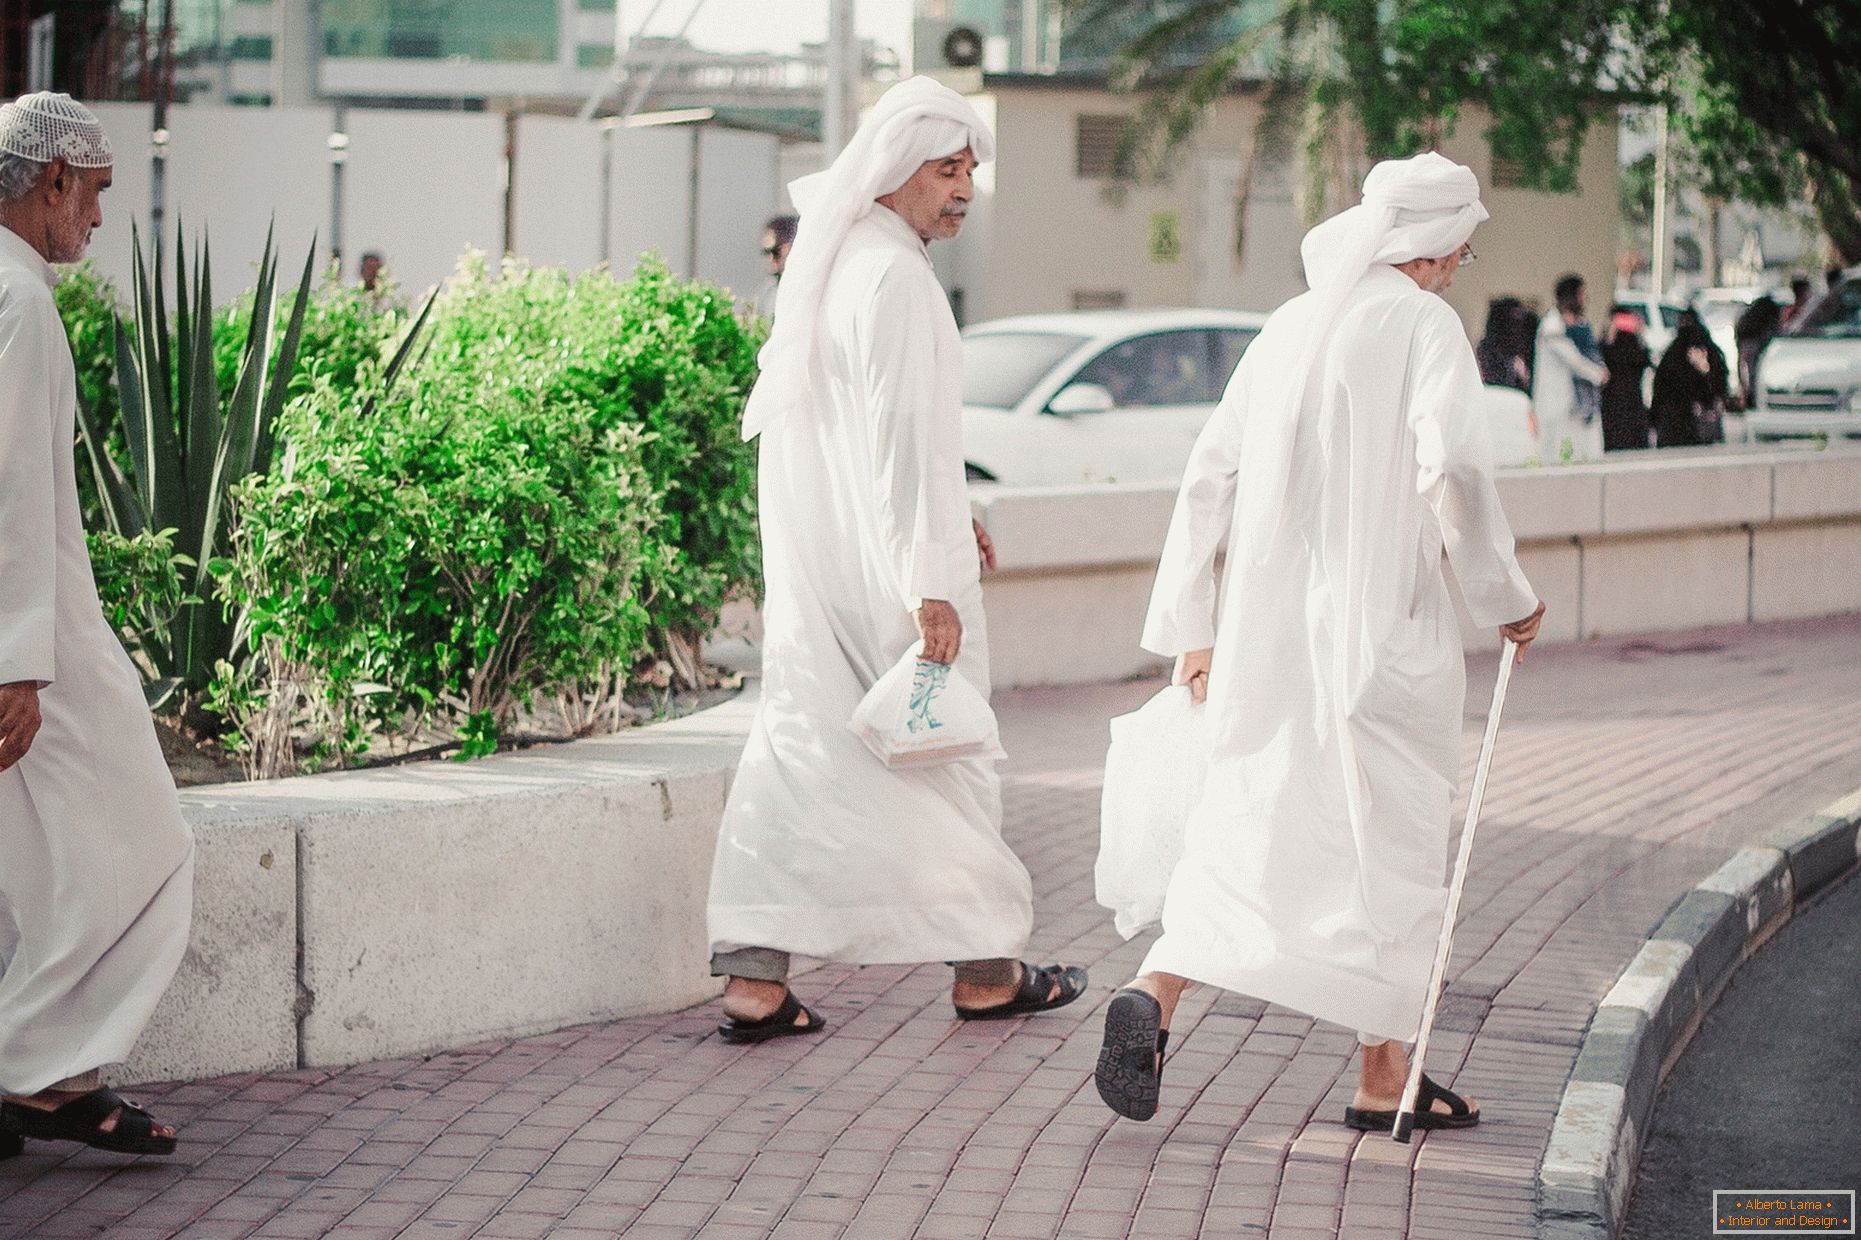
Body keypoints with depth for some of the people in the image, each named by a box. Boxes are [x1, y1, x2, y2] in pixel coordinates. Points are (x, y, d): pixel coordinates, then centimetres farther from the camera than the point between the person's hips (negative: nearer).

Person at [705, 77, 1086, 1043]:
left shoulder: (823, 264, 14)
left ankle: (753, 976, 0)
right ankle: (982, 970, 18)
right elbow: (904, 437, -22)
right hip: (884, 562, -8)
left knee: (800, 747, 5)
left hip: (811, 555, 8)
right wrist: (931, 584, -22)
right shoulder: (897, 277, -17)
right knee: (943, 747, 5)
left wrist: (943, 525, 25)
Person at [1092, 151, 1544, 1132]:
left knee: (1247, 820, 11)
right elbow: (1452, 471, -20)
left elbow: (1208, 479, 12)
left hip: (1267, 622, 5)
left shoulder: (1289, 325, 12)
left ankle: (1154, 992, -11)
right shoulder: (1424, 325, -6)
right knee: (1394, 835, 7)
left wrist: (1190, 628, 17)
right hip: (1381, 620, -5)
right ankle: (1383, 1076, 12)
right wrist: (1504, 598, -7)